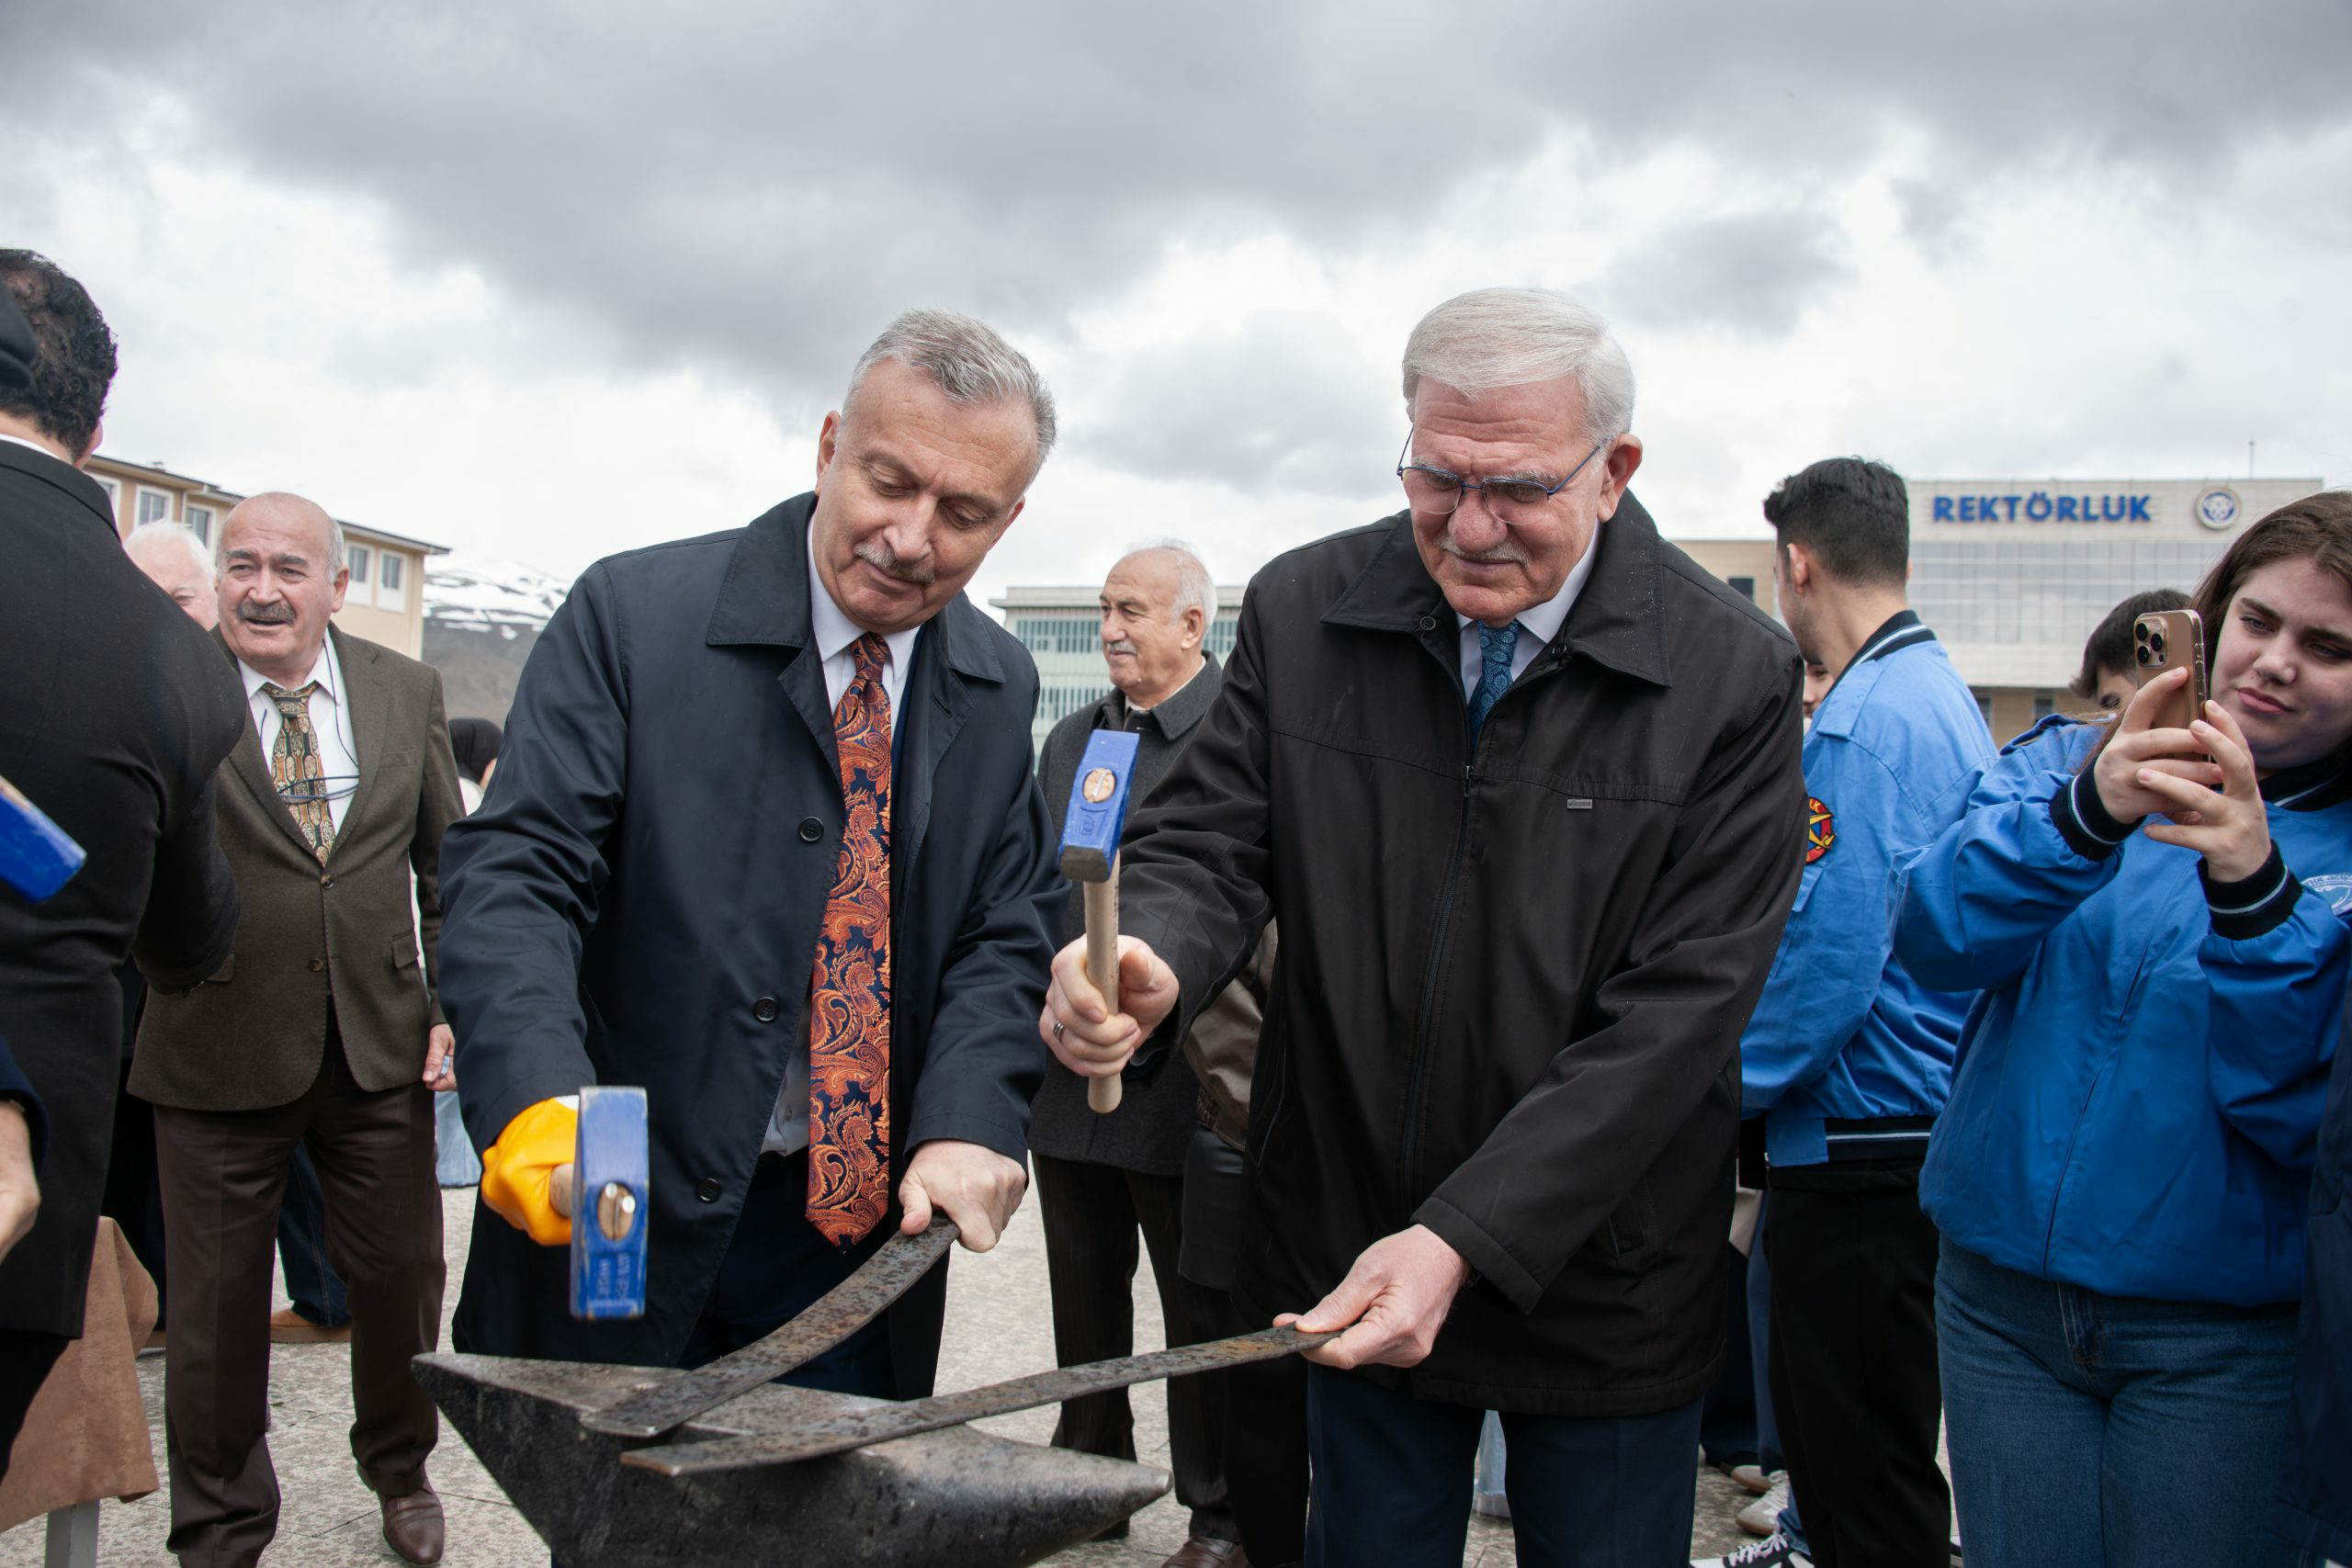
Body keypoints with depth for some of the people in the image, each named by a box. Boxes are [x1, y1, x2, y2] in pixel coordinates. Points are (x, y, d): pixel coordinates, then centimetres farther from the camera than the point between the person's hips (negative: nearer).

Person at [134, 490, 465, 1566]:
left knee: (401, 1276, 14)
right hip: (218, 1055, -2)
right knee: (216, 1304, 11)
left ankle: (400, 1468, 41)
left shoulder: (407, 691, 3)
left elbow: (447, 863, 9)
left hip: (380, 1045, 3)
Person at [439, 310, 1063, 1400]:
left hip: (857, 1224, 3)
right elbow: (515, 872, -15)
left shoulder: (998, 688, 5)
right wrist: (536, 1107, -31)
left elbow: (1006, 932, 3)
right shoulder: (632, 615, -9)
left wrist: (966, 1124, -14)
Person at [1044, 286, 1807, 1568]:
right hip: (1349, 1253, 2)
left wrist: (1466, 1240, -26)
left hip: (1599, 1278, -2)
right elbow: (1206, 842, -4)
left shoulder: (1732, 675, -14)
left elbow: (1677, 1013, -18)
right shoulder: (1301, 611, -6)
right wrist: (1147, 961, -30)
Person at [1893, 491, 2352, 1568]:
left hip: (2225, 1334, -1)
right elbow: (1936, 937, -15)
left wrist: (2255, 894, -26)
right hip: (2002, 1299, 2)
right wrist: (2083, 815, -32)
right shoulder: (2068, 767, 1)